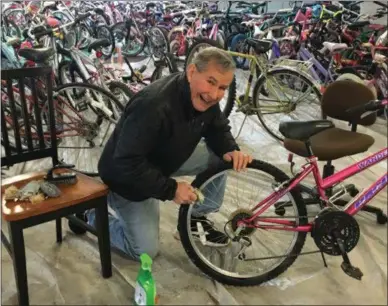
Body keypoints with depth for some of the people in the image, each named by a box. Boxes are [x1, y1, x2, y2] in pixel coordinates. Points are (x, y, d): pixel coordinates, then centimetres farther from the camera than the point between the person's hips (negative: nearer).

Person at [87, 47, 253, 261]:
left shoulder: (205, 98, -14)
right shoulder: (154, 105, -39)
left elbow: (218, 129, 1)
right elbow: (127, 164, -36)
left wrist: (230, 150, -21)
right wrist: (171, 189, -31)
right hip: (127, 178, -7)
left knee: (218, 158, -9)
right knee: (145, 252, -1)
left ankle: (196, 219, 12)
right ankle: (94, 213, 20)